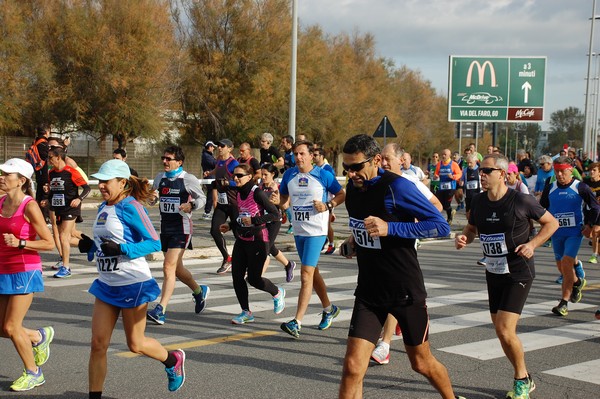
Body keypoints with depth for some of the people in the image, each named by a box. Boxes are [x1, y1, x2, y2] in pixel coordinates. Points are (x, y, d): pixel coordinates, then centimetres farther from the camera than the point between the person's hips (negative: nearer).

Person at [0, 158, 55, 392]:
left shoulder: (29, 207, -13)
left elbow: (49, 243, -12)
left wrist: (20, 243, -22)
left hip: (24, 271, -7)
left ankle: (33, 373, 15)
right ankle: (40, 336, 36)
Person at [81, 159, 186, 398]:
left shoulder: (130, 207, -14)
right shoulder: (104, 207, 9)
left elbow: (155, 243, -17)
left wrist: (122, 249, -27)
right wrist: (90, 246, 1)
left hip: (133, 284, -7)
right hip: (107, 285, 7)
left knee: (135, 344, 8)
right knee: (98, 344, 2)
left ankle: (173, 360, 35)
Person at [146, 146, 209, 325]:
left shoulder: (188, 179, -7)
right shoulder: (160, 178, 9)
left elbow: (202, 198, 0)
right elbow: (152, 199, 19)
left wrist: (191, 205, -21)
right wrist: (152, 196, -5)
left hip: (181, 227, -7)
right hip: (165, 226, 7)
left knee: (169, 267, -15)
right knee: (177, 268, 16)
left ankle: (160, 310, -16)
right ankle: (199, 291, 42)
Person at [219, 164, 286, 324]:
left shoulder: (257, 193, -16)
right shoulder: (239, 193, 8)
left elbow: (275, 214, -18)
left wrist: (254, 220, -24)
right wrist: (230, 226, 15)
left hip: (258, 240, -8)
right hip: (241, 239, 8)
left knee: (253, 278, -2)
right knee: (237, 276, 1)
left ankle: (277, 293, 27)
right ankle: (246, 312, 11)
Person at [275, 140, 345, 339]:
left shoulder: (323, 175, -7)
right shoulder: (289, 174, 5)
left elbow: (341, 194, 2)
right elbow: (285, 201, 14)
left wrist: (327, 206, -14)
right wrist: (278, 201, -8)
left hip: (316, 231, -6)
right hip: (298, 231, 6)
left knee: (307, 273, -13)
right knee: (313, 272, 17)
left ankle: (297, 322, -15)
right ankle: (329, 309, 37)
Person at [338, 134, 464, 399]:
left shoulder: (397, 186, -18)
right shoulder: (353, 186, 3)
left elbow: (441, 226, -20)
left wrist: (389, 228, -28)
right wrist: (353, 241, 5)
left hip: (405, 291, -4)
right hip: (368, 291, 5)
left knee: (422, 363, 14)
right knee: (352, 368, -8)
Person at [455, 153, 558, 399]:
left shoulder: (521, 201, -15)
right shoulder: (478, 201, 0)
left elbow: (552, 223, -3)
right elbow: (471, 228, 17)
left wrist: (533, 244, -18)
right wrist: (464, 238, -6)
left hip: (519, 274, -6)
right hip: (494, 273, 6)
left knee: (504, 330, -15)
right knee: (502, 331, 11)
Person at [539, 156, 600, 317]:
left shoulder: (580, 187, -5)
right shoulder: (550, 189, 4)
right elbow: (542, 209, 17)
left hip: (575, 232, -4)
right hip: (557, 233, 4)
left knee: (566, 263, -16)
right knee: (561, 267, 10)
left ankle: (564, 302, -9)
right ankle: (577, 282, 43)